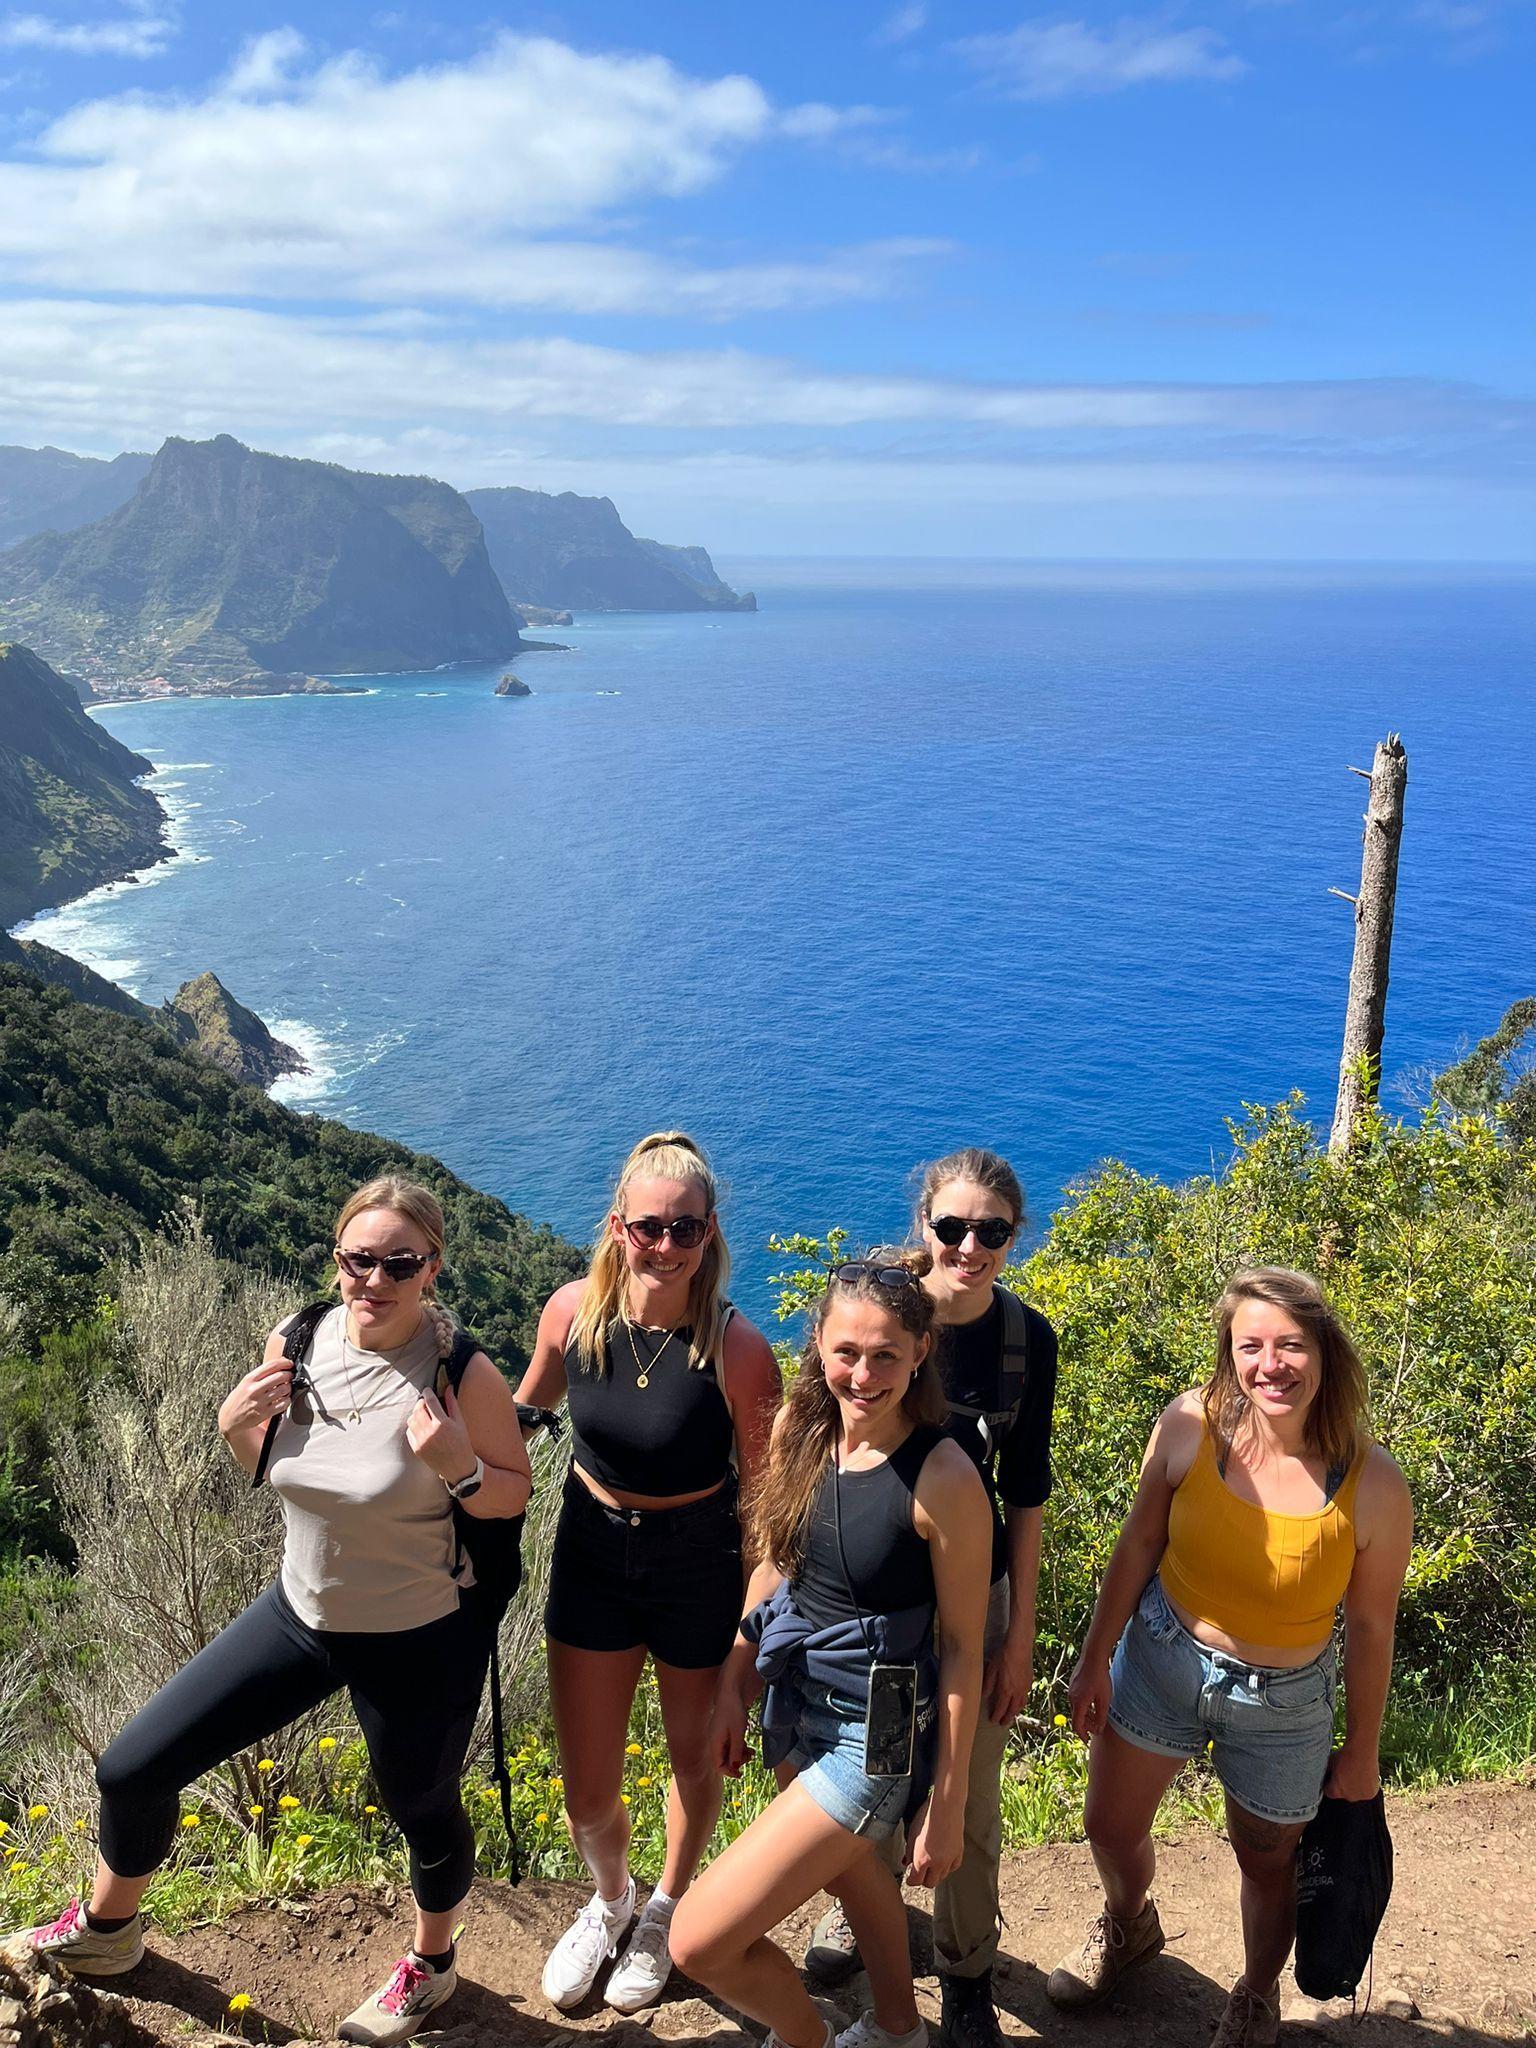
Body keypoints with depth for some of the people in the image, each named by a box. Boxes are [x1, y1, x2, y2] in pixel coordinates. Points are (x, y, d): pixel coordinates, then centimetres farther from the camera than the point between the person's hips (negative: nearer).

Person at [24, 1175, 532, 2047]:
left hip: (422, 1639, -5)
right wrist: (236, 1425, -15)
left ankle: (433, 1963, 52)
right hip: (303, 1610, 5)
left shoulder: (464, 1373, -25)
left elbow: (515, 1494, -13)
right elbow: (274, 1466, 6)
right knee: (133, 1769, 10)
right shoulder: (296, 1344, -11)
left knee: (423, 1811, 18)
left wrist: (458, 1467, -33)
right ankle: (106, 1929, 42)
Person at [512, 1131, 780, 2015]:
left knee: (696, 1760, 22)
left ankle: (668, 1908, 54)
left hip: (698, 1567, -2)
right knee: (588, 1797, 13)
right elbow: (530, 1401, 7)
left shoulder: (739, 1350, -25)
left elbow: (761, 1495, -14)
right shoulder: (574, 1312, -16)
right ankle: (610, 1898, 49)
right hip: (592, 1554, 3)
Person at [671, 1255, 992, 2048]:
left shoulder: (943, 1477, -25)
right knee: (857, 1876, 31)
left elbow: (963, 1648, -16)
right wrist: (734, 1689, 11)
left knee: (700, 1942, -5)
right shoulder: (797, 1428, -8)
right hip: (795, 1704, 6)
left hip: (875, 1736, -6)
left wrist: (946, 1807, -10)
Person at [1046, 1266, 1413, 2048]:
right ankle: (1128, 1925, 56)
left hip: (1283, 1700, -1)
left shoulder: (1373, 1486, -24)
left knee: (1267, 1865, 22)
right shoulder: (1190, 1425, -21)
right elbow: (1138, 1545, -7)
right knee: (1110, 1828, 20)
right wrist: (1095, 1659, 0)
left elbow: (1370, 1626, -9)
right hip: (1162, 1656, 2)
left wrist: (1361, 1751, 2)